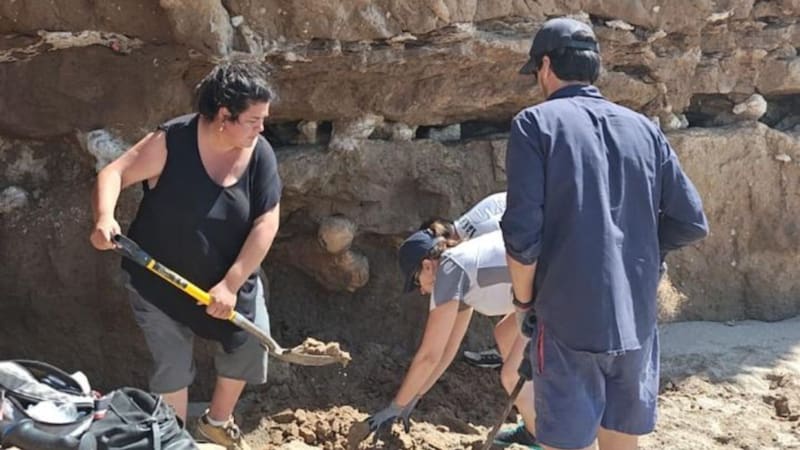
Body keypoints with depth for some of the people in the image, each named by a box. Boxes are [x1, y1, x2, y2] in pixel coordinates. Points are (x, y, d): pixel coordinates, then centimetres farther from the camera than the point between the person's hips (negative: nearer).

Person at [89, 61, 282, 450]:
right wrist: (105, 217, -40)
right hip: (159, 278, -3)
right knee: (172, 365, 4)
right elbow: (114, 173, -19)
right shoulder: (171, 142, -24)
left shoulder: (260, 155, -15)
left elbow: (266, 223, -16)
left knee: (250, 342, 7)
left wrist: (231, 284, -22)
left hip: (229, 276, 4)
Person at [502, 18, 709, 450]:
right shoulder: (644, 129, 8)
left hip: (570, 321, -5)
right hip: (636, 321, 5)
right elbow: (691, 223, 6)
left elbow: (522, 233, -14)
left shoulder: (536, 123, -6)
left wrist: (524, 300, 2)